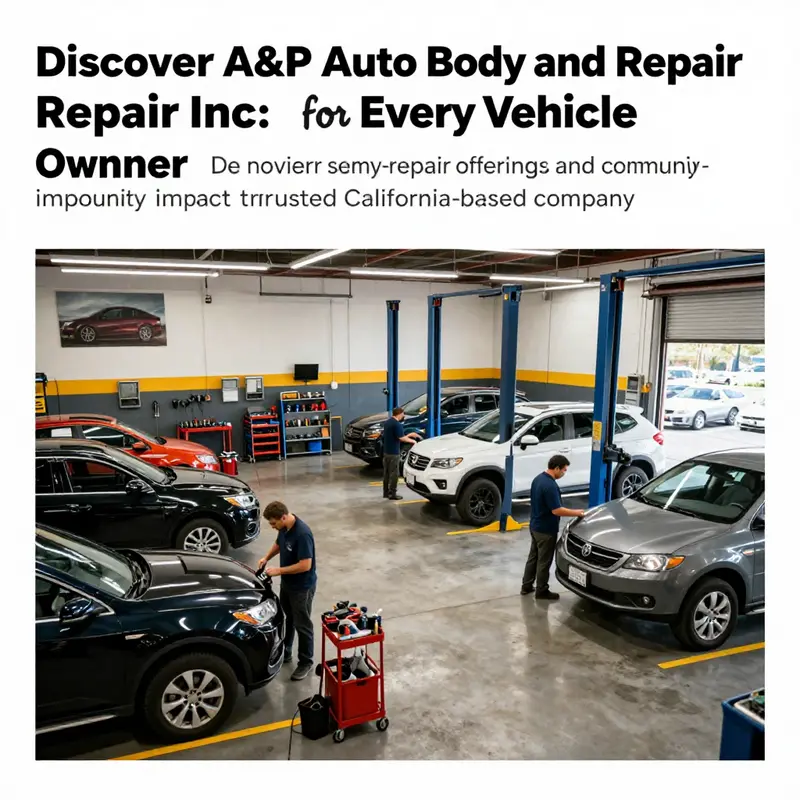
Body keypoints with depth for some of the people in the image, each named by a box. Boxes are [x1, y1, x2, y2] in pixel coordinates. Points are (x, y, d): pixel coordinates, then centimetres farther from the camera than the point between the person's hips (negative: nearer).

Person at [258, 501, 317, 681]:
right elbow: (278, 544, 16)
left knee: (302, 625, 7)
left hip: (302, 587, -8)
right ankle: (284, 653, 41)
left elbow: (305, 565, -31)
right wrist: (267, 558, -1)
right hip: (287, 583, 8)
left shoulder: (302, 534, -32)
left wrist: (279, 570, -25)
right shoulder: (284, 528, -5)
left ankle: (306, 662, 24)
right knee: (287, 619, 23)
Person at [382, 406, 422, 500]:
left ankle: (386, 492, 20)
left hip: (386, 451, 9)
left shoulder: (387, 422, 11)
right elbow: (402, 438, -21)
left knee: (386, 473, 14)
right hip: (393, 453, -9)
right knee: (394, 473, -2)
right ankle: (392, 494, 2)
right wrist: (412, 441, -5)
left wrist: (408, 435, 19)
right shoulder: (397, 424, -18)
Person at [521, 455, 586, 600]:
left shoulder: (538, 479, 5)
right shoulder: (550, 486, -26)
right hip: (546, 530, -9)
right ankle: (542, 591, 16)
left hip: (535, 526, 9)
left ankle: (526, 586, 26)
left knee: (533, 557, 18)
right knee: (544, 561, 4)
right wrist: (576, 513, -15)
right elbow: (556, 510, -26)